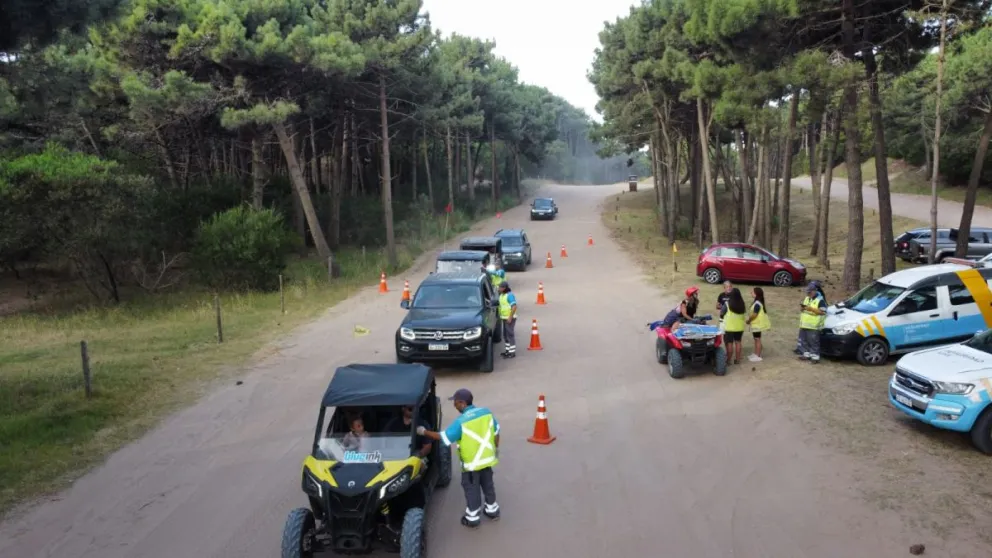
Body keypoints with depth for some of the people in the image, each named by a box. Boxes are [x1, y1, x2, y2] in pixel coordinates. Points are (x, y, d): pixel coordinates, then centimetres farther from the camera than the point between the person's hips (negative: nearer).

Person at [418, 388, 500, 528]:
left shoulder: (461, 421, -24)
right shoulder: (486, 412, -7)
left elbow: (444, 437, -18)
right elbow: (496, 432, 4)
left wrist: (424, 432, -7)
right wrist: (496, 448, 20)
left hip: (471, 462, -6)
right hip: (487, 457, 6)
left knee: (472, 489, 11)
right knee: (487, 484, 23)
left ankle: (473, 517, 22)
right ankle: (492, 509, 38)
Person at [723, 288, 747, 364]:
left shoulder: (727, 304, -15)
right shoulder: (742, 304, -3)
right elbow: (745, 316, 4)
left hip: (729, 326, -4)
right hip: (740, 326, 4)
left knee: (729, 343, 1)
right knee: (738, 342, 13)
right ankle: (737, 359, 19)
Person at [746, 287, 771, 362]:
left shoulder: (757, 304, -23)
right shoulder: (756, 302, 9)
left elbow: (754, 314, -24)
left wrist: (748, 320, -11)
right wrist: (750, 315, 7)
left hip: (757, 325, -10)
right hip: (756, 324, 10)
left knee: (757, 339, -3)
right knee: (756, 339, 17)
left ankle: (758, 356, 3)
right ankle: (755, 354, 27)